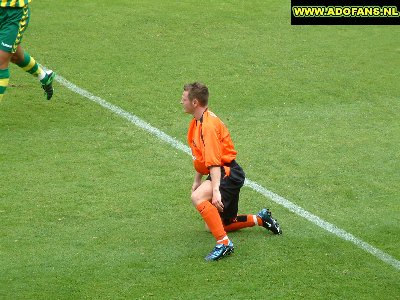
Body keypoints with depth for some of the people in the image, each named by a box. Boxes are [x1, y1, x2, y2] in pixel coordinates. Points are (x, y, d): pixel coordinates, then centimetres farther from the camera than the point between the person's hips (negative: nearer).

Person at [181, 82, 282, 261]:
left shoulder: (208, 125, -21)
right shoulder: (196, 123, 10)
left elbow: (214, 162, -29)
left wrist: (215, 190, -36)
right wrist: (197, 181, 23)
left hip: (228, 174, -11)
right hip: (222, 174, 11)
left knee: (198, 197, -36)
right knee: (213, 226, 17)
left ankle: (224, 243, -32)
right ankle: (260, 218, 31)